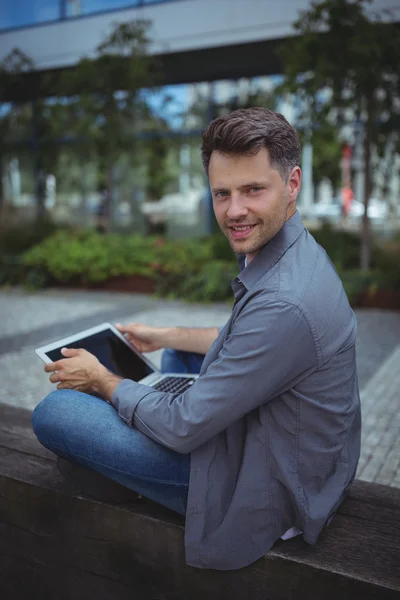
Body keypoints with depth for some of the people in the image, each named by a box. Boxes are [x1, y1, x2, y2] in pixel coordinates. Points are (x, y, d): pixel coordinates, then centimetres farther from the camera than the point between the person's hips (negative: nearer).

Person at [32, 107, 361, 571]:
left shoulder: (285, 304, -34)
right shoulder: (292, 250, -3)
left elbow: (184, 426, -24)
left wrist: (102, 381, -8)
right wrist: (164, 336, 15)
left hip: (266, 489, -9)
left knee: (53, 410, -7)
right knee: (177, 354, 27)